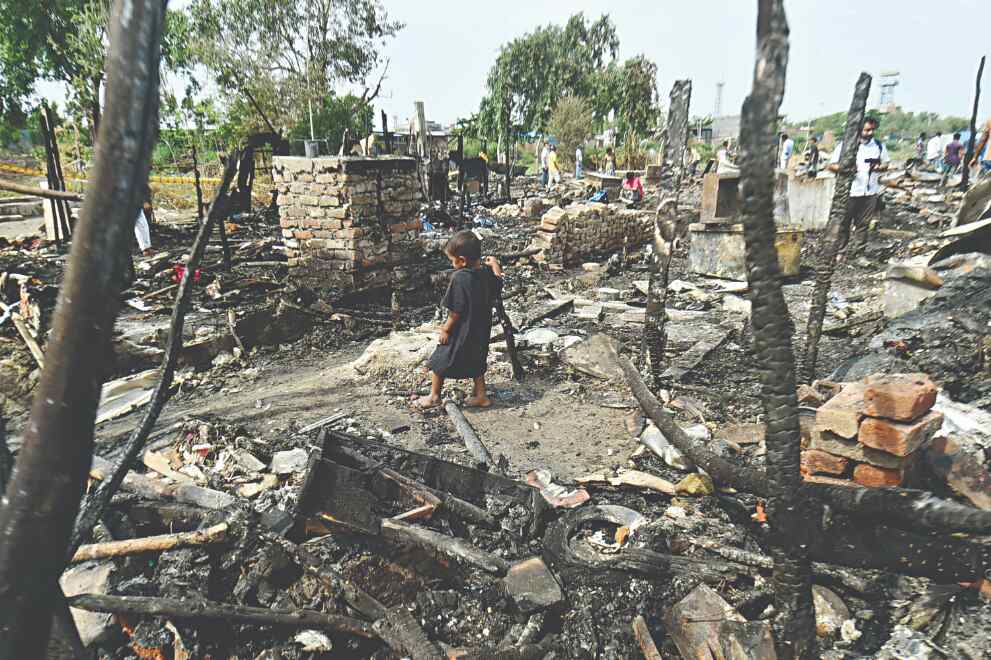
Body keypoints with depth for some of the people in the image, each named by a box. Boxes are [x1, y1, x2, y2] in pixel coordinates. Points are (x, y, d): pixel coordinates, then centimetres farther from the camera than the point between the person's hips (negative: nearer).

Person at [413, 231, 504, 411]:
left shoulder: (459, 277, -24)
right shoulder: (487, 274, -4)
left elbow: (456, 311, -23)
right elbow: (499, 282, 18)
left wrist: (445, 329, -12)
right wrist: (495, 264, 24)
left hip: (461, 333, -7)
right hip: (481, 332, 7)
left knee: (439, 362, 11)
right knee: (476, 362, 24)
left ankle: (434, 397, 24)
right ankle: (481, 395, 30)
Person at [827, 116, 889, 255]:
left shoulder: (879, 146, 8)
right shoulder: (845, 145, -3)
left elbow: (886, 163, 19)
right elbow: (831, 165, -3)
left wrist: (880, 167, -5)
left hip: (871, 193, 3)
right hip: (849, 192, -3)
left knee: (863, 223, 6)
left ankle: (858, 250, 14)